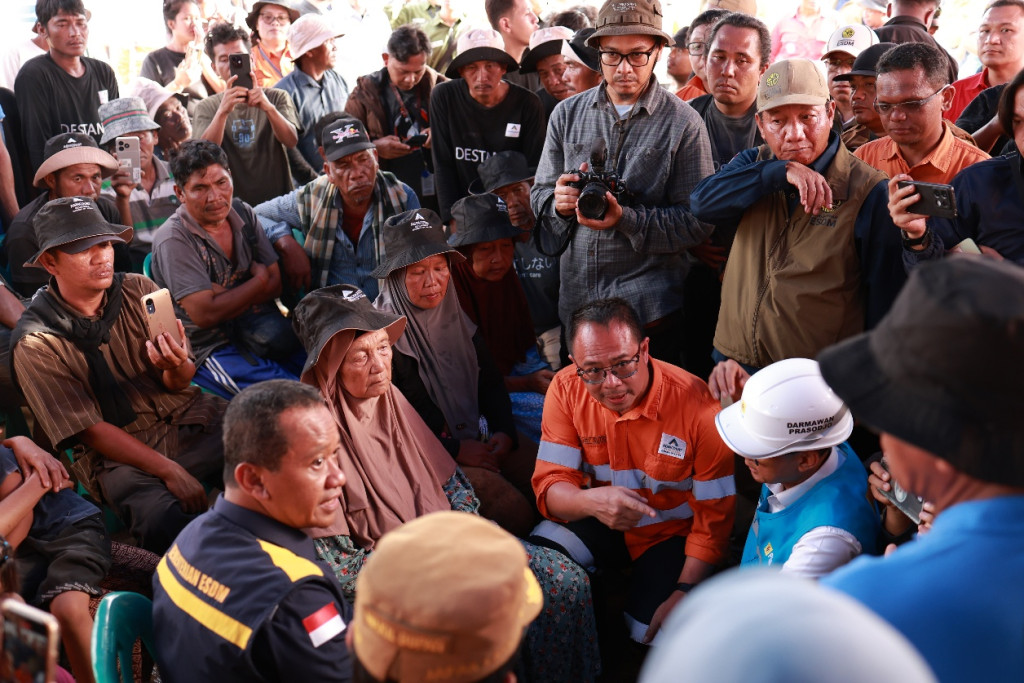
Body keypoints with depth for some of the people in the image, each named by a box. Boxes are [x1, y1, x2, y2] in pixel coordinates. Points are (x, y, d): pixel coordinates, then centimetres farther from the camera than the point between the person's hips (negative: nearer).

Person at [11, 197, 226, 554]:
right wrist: (168, 470, -20)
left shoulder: (138, 290, 3)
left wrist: (177, 368, -21)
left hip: (187, 416, 5)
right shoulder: (35, 343, -7)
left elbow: (179, 384, 5)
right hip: (118, 451, -4)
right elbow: (89, 429, -9)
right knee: (166, 520, -36)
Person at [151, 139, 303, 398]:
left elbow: (275, 283, 6)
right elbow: (205, 314, -18)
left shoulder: (243, 214, 7)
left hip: (254, 331, 7)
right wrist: (258, 280, -5)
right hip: (210, 347, -6)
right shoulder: (174, 239, -13)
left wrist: (225, 296, -12)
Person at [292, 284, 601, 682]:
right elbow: (336, 564, -15)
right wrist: (421, 569, -17)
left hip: (444, 544, 7)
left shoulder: (392, 400, 6)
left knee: (566, 581, -6)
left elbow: (452, 484, 13)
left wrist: (465, 540, -5)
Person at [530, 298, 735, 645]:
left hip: (670, 529, -2)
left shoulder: (698, 407, -24)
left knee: (652, 634, -22)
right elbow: (549, 486, -18)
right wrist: (592, 501, -41)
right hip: (596, 523, 2)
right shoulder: (566, 389, -15)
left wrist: (684, 594, -22)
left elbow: (713, 515, -16)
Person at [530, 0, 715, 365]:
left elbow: (697, 221, -8)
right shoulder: (567, 114, 8)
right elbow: (540, 195, 11)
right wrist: (559, 203, -12)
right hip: (576, 300, 4)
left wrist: (626, 218, -21)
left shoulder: (684, 124, -4)